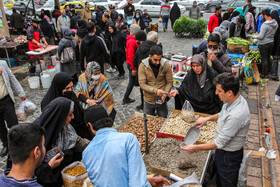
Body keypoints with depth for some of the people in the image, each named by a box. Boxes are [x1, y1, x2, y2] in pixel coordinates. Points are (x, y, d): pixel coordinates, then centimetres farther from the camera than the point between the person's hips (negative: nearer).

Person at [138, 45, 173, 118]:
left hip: (161, 101, 0)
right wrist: (155, 90, -28)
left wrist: (164, 95, -18)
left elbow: (169, 82, -4)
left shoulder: (166, 65, -10)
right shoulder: (143, 66, -13)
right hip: (148, 101, 0)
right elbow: (142, 84, -16)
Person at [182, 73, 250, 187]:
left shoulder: (236, 115, -38)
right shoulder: (234, 99, -9)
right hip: (222, 149, 8)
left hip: (229, 155, -8)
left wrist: (196, 148, -22)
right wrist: (208, 118, 5)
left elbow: (219, 143, -30)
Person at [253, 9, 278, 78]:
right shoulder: (275, 23, 4)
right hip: (271, 42, 8)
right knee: (268, 58, 19)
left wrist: (253, 36, -4)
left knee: (264, 59, 1)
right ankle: (269, 72, 29)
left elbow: (261, 37, -21)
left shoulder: (265, 25, -23)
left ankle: (264, 74, 8)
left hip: (264, 44, -8)